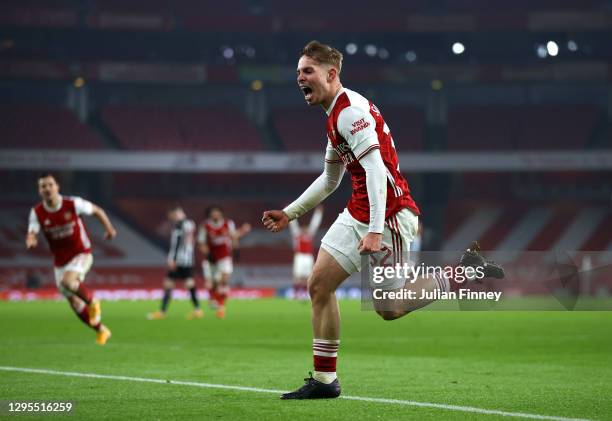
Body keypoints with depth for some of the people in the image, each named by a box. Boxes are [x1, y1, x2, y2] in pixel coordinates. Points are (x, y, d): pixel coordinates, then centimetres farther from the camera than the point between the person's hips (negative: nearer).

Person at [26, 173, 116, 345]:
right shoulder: (37, 212, -8)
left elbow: (97, 211, 0)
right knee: (74, 303, 8)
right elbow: (32, 234, -17)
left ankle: (92, 302, -6)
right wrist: (30, 240, -40)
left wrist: (109, 229, -6)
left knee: (67, 281, -33)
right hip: (60, 261, 4)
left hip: (81, 255, -4)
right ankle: (101, 331, 28)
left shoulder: (73, 204, -14)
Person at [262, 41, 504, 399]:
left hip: (389, 215, -10)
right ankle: (324, 380, 6)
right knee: (319, 285, 2)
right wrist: (290, 214, 27)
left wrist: (375, 230, -33)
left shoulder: (350, 110, -16)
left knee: (389, 308, -3)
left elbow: (375, 168, -27)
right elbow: (329, 180, 29)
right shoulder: (336, 117, 17)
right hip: (358, 215, 10)